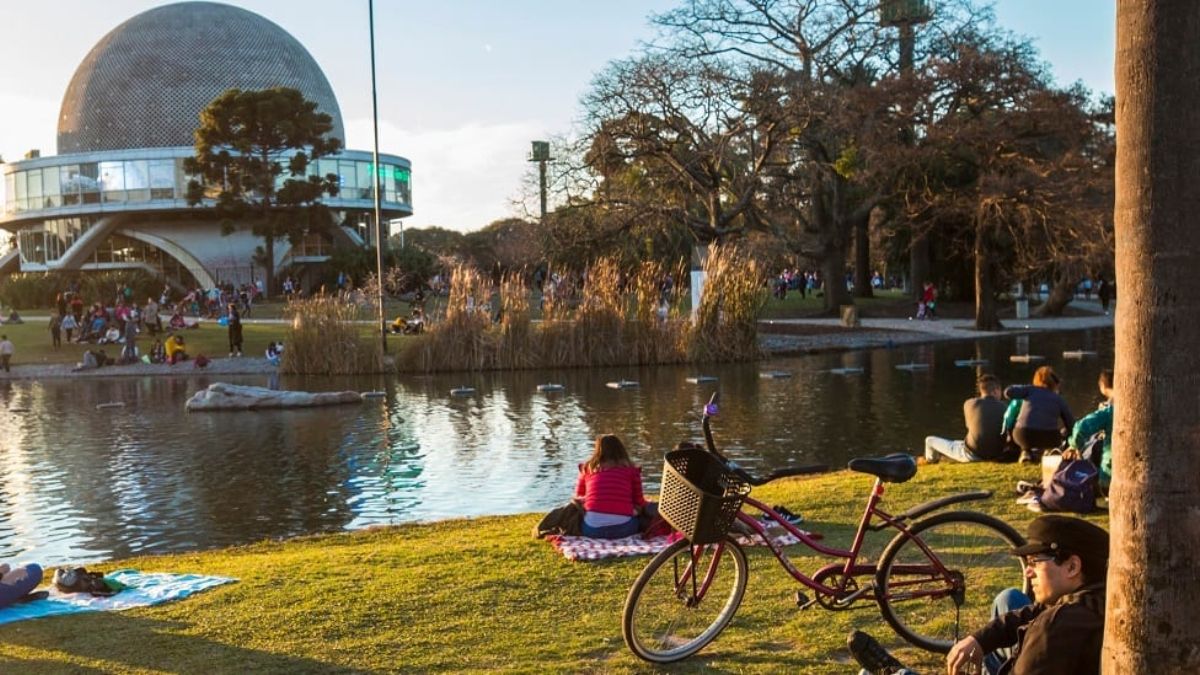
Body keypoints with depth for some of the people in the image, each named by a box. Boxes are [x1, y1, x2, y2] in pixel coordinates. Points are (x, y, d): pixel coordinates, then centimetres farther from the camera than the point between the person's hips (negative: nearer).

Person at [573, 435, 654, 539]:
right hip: (622, 527, 0)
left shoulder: (587, 467, 16)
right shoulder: (631, 469, 9)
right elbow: (639, 501, 9)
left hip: (593, 528, 1)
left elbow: (578, 497, 27)